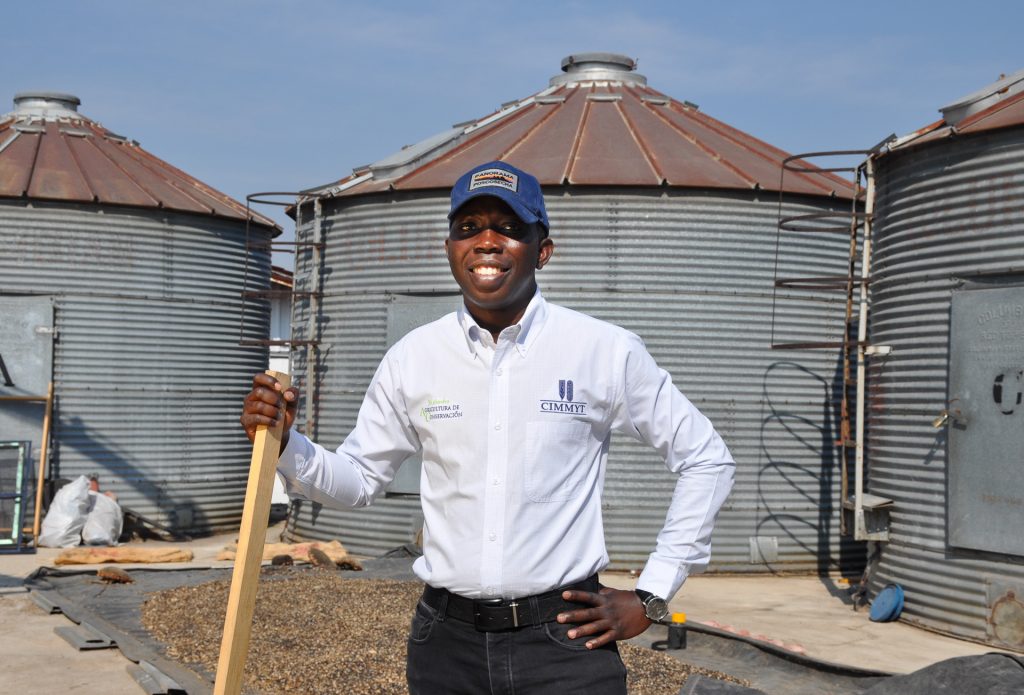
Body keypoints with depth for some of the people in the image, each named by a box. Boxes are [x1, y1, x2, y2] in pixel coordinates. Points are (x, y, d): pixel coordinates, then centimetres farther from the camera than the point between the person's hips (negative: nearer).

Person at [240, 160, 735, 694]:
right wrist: (285, 444, -9)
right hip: (446, 642, 3)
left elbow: (706, 460, 3)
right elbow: (358, 478, 11)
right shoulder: (412, 358, 3)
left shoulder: (606, 351, -5)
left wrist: (650, 598, 0)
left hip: (564, 637, -2)